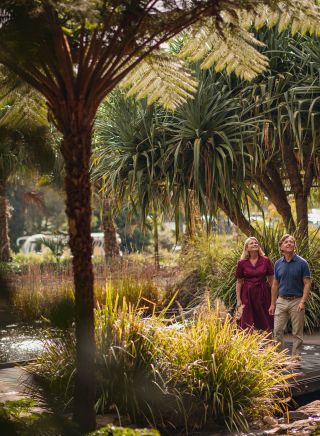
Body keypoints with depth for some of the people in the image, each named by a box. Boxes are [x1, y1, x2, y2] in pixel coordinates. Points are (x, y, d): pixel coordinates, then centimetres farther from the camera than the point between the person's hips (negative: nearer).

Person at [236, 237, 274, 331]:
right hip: (248, 295, 0)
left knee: (265, 325, 2)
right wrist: (238, 299, -1)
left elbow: (271, 280, 4)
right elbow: (239, 282, 4)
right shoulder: (242, 263, 1)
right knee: (248, 325, 1)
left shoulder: (265, 261, 1)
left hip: (263, 294, 0)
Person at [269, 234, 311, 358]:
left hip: (296, 301, -3)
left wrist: (303, 302, -18)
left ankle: (296, 357, 12)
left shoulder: (302, 263, -6)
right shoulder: (278, 263, 7)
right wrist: (272, 304, 10)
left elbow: (307, 283, -8)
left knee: (297, 333, 3)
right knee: (277, 330, 0)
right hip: (281, 301, 4)